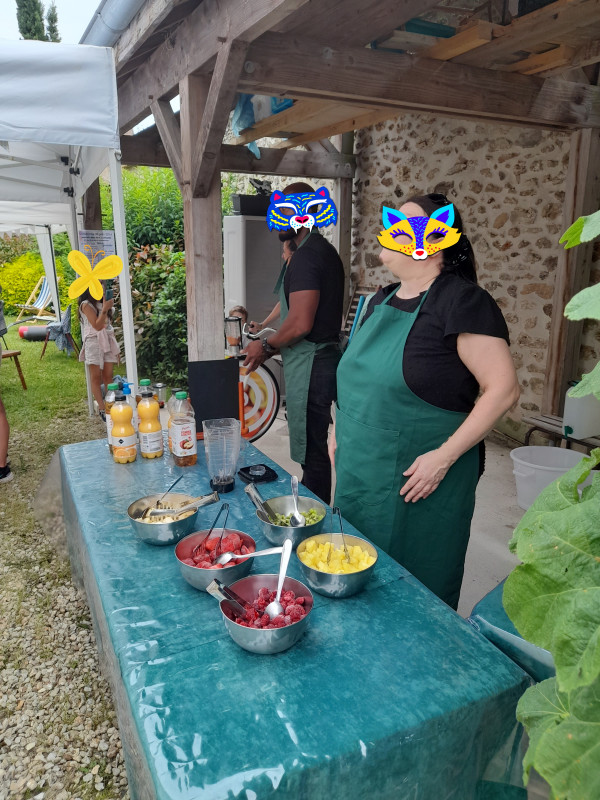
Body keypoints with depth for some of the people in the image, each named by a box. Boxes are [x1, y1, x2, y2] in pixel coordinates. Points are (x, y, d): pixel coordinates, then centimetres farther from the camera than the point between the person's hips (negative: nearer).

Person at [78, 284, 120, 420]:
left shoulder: (102, 302, 15)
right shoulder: (86, 305, -7)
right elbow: (97, 326, -16)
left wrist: (116, 346, 17)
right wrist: (105, 309, -25)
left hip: (108, 340, 6)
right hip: (94, 342, -6)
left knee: (108, 376, 3)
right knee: (96, 377, -2)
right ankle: (102, 408, 1)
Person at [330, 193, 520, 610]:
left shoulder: (462, 300, -16)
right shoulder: (383, 300, 9)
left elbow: (503, 389, -19)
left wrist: (444, 456, -22)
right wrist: (340, 430, 13)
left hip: (416, 483, -7)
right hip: (360, 474, 8)